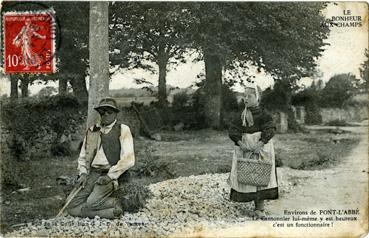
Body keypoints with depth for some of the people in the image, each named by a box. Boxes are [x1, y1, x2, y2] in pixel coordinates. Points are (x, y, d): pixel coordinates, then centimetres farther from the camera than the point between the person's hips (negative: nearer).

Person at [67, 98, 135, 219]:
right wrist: (83, 174, 4)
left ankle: (114, 204, -2)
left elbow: (128, 159, -7)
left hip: (111, 175, -5)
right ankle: (112, 212, -5)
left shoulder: (123, 130, 2)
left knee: (92, 203, -28)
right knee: (72, 208, -13)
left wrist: (110, 175, -14)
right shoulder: (92, 131, 17)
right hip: (92, 174, 5)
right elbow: (82, 156, 22)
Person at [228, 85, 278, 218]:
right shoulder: (241, 116, 8)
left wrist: (260, 144, -27)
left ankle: (260, 209, -2)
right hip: (245, 149, 4)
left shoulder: (263, 115, -4)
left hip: (261, 148, -4)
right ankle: (258, 207, 11)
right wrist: (240, 143, -16)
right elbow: (232, 131, 1)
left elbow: (270, 130, -14)